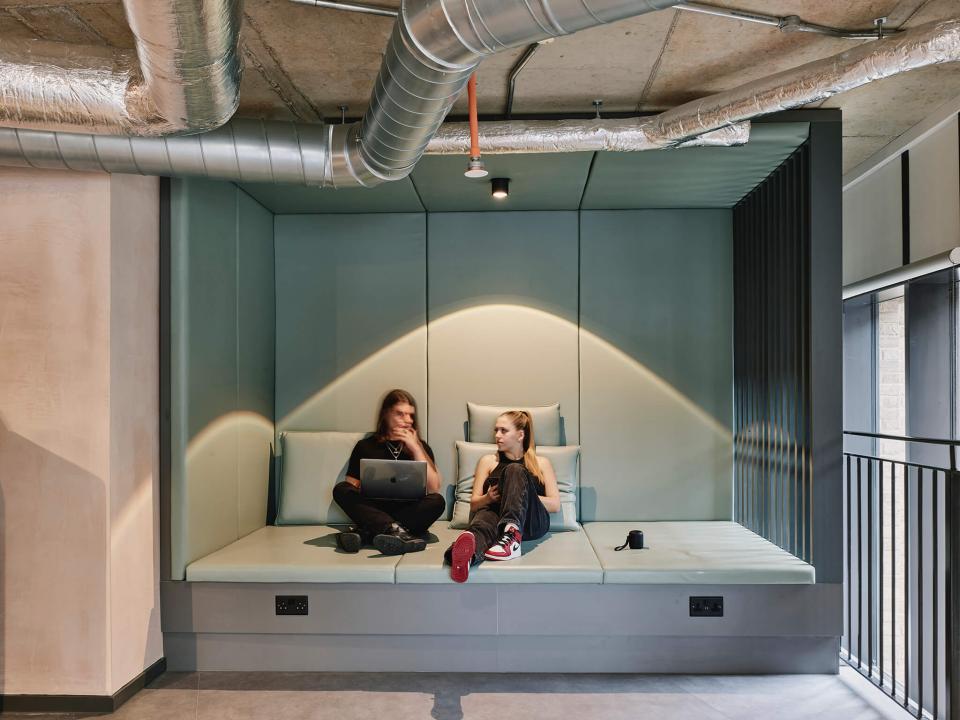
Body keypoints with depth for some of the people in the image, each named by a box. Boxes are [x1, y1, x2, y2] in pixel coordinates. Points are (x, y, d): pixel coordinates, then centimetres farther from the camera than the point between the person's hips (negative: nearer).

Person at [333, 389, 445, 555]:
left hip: (410, 512, 0)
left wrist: (415, 449, -5)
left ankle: (366, 533, -36)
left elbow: (434, 489, -1)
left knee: (437, 501, -29)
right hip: (373, 510, 0)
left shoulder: (420, 447, 13)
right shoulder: (365, 446, 12)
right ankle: (395, 530, -42)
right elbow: (351, 487, 8)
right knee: (340, 489, -23)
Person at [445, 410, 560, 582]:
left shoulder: (541, 463, 24)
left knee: (515, 471, -28)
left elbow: (555, 505, 12)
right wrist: (488, 498, -2)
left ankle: (511, 534, -51)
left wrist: (523, 496, -4)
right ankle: (467, 553, -72)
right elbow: (474, 504, 22)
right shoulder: (488, 461, 27)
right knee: (484, 518, -37)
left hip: (532, 522, -1)